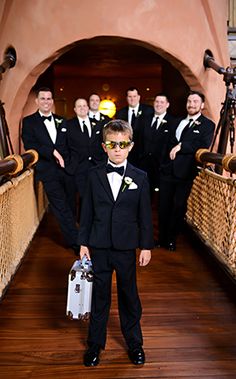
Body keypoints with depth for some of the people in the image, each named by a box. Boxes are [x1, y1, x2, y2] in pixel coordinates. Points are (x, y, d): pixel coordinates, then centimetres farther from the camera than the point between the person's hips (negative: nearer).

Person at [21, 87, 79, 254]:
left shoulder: (62, 121, 16)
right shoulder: (29, 121, 4)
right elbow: (30, 145, -9)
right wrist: (53, 152, -13)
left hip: (67, 169, 4)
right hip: (48, 171, -4)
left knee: (71, 205, 9)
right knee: (61, 208, -5)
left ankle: (71, 233, 29)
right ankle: (76, 242, 1)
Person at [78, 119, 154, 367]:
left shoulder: (139, 177, -2)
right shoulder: (95, 175, 0)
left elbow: (145, 215, 1)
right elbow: (87, 212, 3)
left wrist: (146, 246, 0)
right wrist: (83, 243, 2)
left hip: (126, 248, 0)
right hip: (98, 247, 1)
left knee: (129, 295, 13)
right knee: (99, 295, 12)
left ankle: (134, 343, 33)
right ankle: (95, 344, 30)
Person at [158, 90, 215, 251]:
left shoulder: (207, 125, 1)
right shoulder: (178, 122, 18)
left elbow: (204, 146, -16)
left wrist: (181, 146, -17)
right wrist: (162, 164, 8)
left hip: (185, 173, -4)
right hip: (167, 170, 5)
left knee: (179, 206, 3)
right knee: (164, 206, 7)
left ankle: (172, 239, 18)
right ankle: (162, 238, 21)